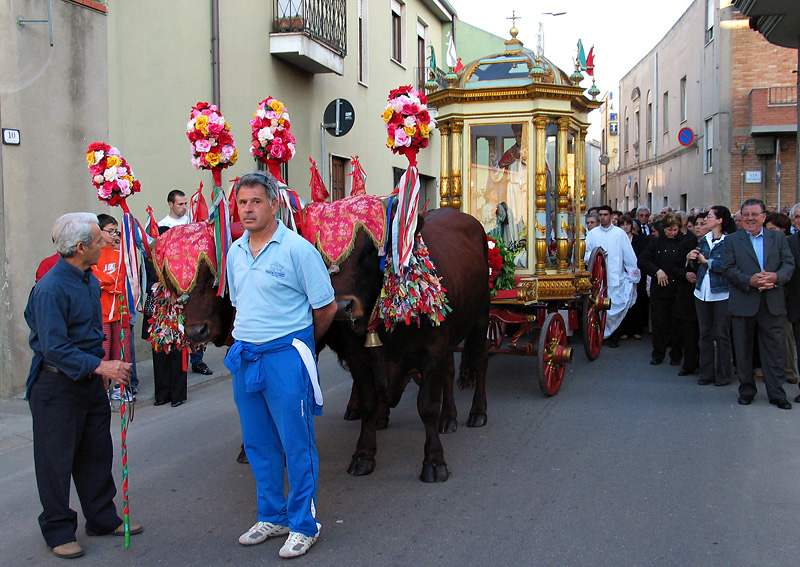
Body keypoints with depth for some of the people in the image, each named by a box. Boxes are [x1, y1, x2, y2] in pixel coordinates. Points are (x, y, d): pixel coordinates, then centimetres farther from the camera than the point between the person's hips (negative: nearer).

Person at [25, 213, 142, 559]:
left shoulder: (90, 279, 7)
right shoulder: (50, 289, -21)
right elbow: (54, 349, -25)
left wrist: (104, 367, 18)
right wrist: (100, 366, -28)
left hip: (90, 379, 8)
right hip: (57, 385, -8)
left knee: (97, 453, 15)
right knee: (57, 460, 4)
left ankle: (103, 518, 29)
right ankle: (58, 531, 18)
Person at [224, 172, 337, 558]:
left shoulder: (297, 249, -10)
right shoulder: (235, 252, 10)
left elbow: (326, 308, -5)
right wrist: (248, 340, 15)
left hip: (286, 356, -6)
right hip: (244, 356, 7)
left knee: (297, 445, 2)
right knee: (258, 444, 15)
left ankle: (304, 525, 16)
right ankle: (272, 517, 31)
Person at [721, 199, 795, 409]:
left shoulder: (778, 238, 10)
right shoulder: (732, 240, 4)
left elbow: (789, 264, 3)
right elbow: (728, 268, -5)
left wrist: (776, 277, -17)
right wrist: (749, 281, -19)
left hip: (772, 304, 1)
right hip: (743, 303, -1)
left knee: (774, 350, 3)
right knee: (743, 350, 8)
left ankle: (776, 393, 11)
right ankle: (746, 390, 20)